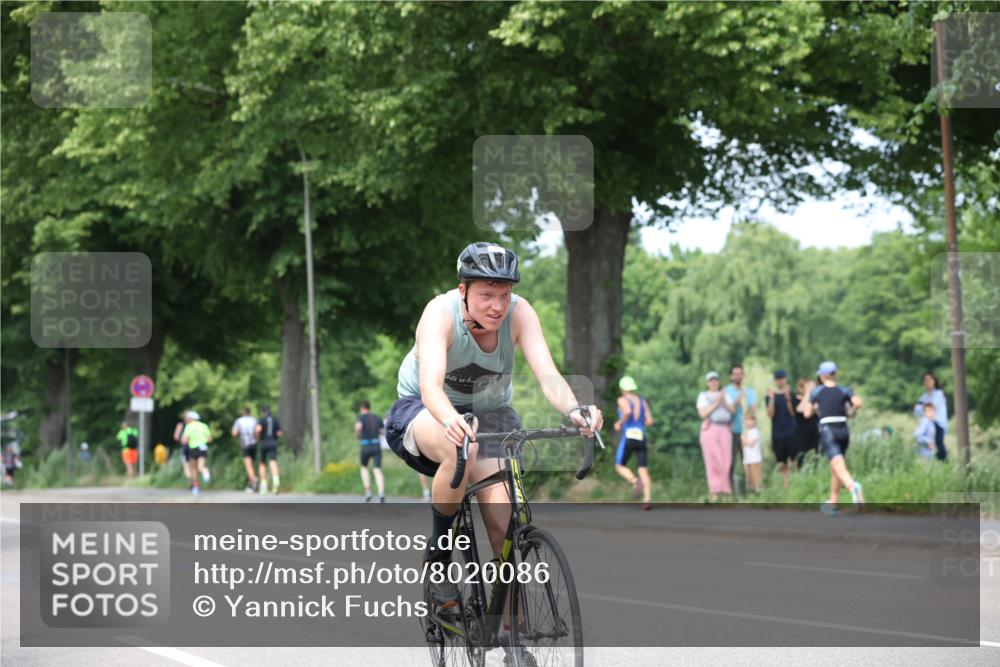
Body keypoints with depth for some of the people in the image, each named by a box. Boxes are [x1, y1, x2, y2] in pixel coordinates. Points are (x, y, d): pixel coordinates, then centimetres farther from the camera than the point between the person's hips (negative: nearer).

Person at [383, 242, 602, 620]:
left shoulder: (518, 313, -20)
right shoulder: (441, 313, -28)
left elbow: (548, 375, -31)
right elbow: (430, 385, -41)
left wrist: (573, 410, -53)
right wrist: (451, 421, -63)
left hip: (488, 413, 3)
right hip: (424, 413, -2)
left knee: (503, 521, -21)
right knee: (461, 451, -38)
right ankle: (438, 554, -16)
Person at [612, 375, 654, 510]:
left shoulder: (622, 399, 0)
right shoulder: (642, 401, 15)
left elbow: (627, 411, -22)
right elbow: (649, 421, 9)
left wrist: (619, 423, -5)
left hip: (628, 438, -4)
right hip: (641, 438, 4)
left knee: (620, 466, 12)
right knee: (643, 471, 1)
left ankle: (635, 482, -19)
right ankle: (648, 499, -20)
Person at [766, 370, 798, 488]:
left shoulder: (791, 393, 4)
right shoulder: (770, 395, 7)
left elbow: (793, 412, -6)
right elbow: (770, 415, -3)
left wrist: (788, 398, -19)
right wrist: (771, 398, -14)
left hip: (791, 433, -2)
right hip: (777, 433, 2)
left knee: (794, 460, -9)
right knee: (783, 464, 5)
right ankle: (785, 486, 9)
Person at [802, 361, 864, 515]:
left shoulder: (816, 392, 5)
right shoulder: (844, 391, 8)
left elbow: (807, 413, 9)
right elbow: (858, 403, -9)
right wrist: (851, 412, 11)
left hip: (828, 431, -4)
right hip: (843, 431, 4)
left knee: (839, 467, -20)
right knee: (834, 468, 19)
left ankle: (853, 486, -50)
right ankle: (832, 504, 24)